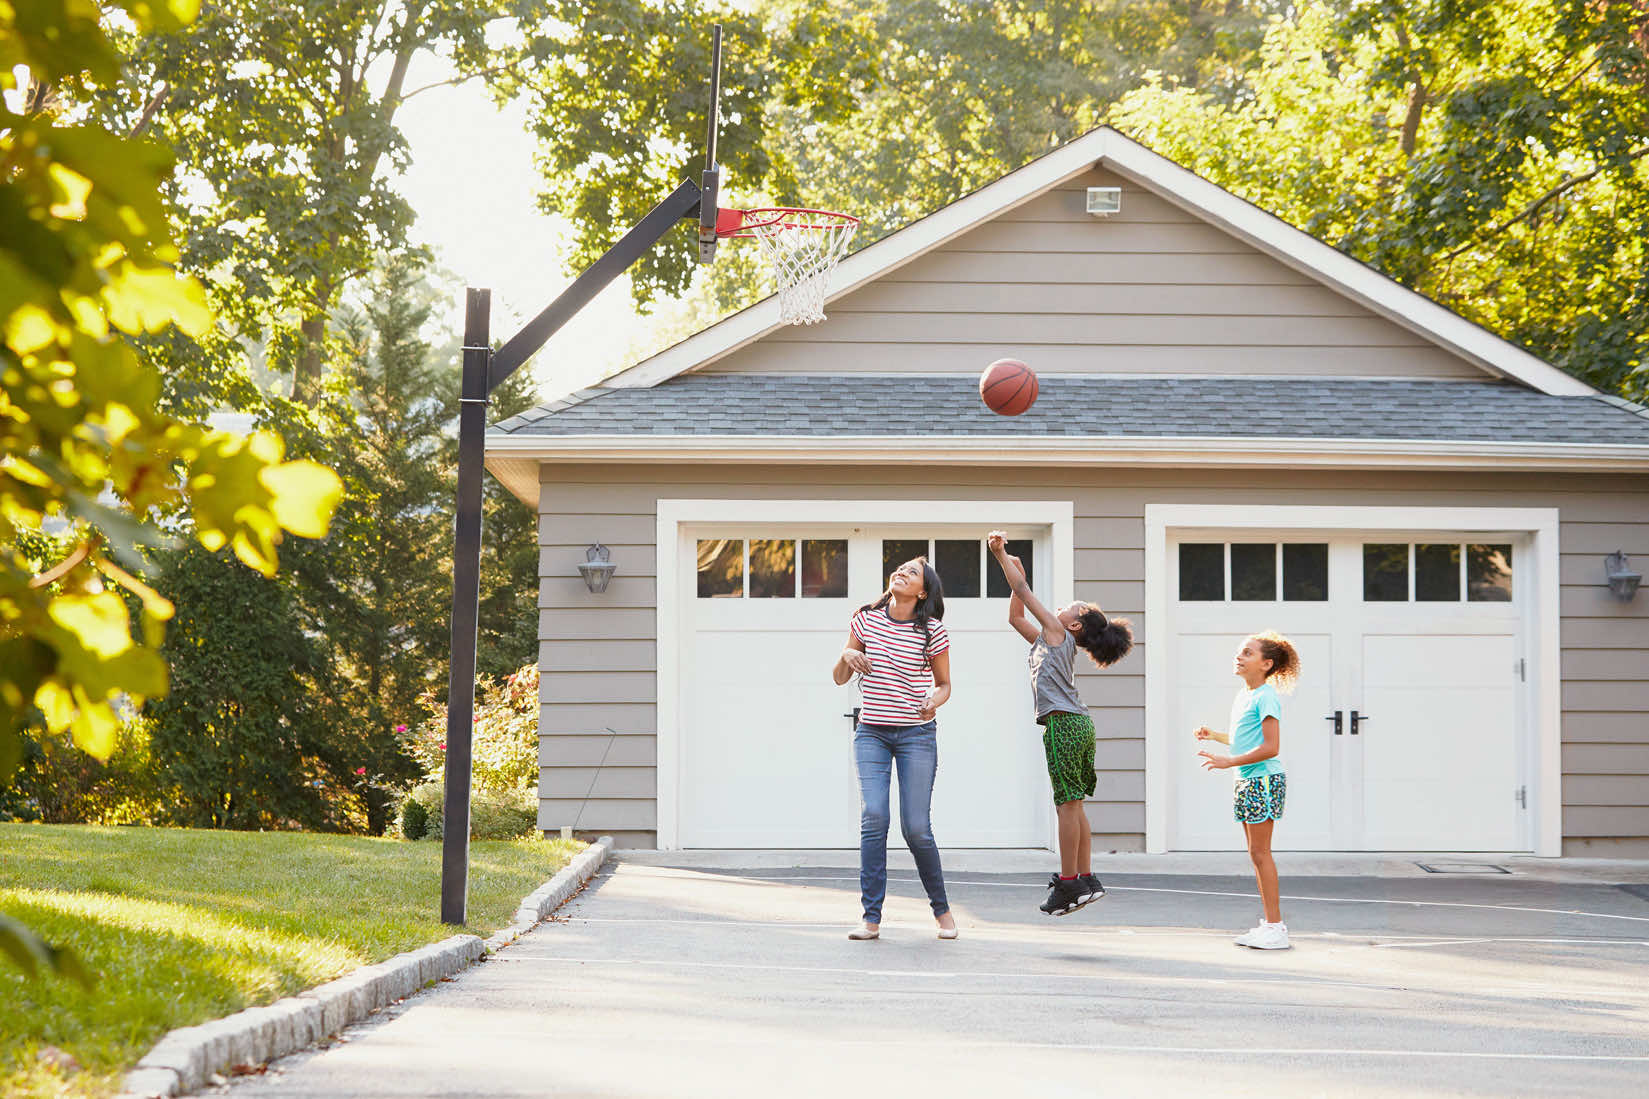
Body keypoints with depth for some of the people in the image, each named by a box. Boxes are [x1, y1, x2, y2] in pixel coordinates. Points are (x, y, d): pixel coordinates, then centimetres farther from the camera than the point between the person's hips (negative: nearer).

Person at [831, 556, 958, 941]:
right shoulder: (866, 620, 4)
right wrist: (847, 656, -11)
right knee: (873, 818, -13)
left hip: (917, 734, -2)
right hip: (871, 732, 2)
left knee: (915, 827, -6)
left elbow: (944, 683, 9)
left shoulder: (932, 631, -2)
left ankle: (941, 907, 16)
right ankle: (871, 917, -9)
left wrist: (935, 701, -13)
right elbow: (839, 678, 10)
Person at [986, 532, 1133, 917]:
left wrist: (1001, 555, 3)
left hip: (1064, 724, -9)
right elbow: (1016, 616, 29)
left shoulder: (1057, 632, -1)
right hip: (1078, 724, 9)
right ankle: (1085, 880, 14)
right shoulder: (1047, 639, 21)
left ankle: (1068, 884, -7)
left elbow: (1024, 592, -3)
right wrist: (1013, 567, 23)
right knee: (1074, 805, 11)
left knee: (1067, 804, -7)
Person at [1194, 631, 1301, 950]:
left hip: (1264, 780, -10)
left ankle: (1275, 927, -7)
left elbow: (1270, 747, -20)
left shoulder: (1266, 698, -14)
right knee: (1256, 853, 11)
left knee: (1260, 852, -9)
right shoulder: (1242, 696, 15)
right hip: (1248, 781, 10)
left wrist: (1229, 762, -20)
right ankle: (1270, 921, 16)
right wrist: (1213, 735, 20)